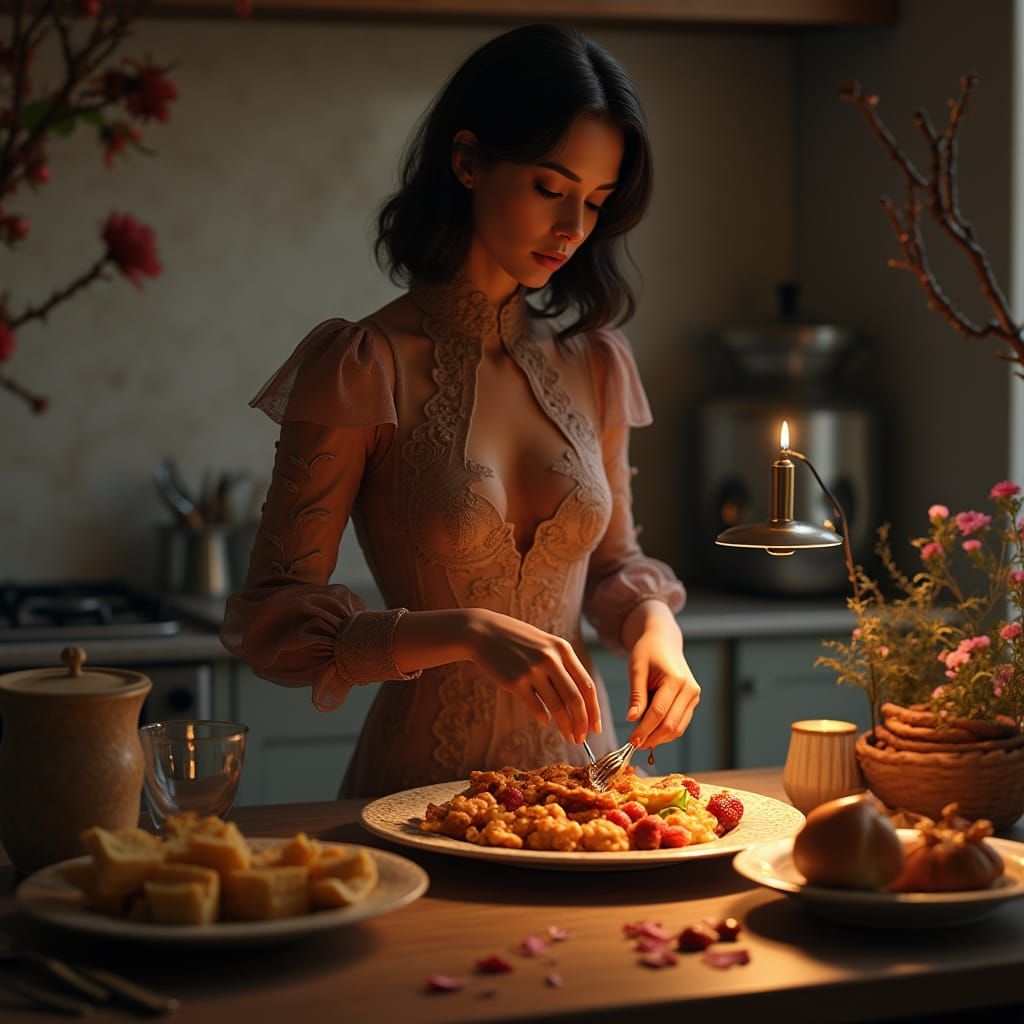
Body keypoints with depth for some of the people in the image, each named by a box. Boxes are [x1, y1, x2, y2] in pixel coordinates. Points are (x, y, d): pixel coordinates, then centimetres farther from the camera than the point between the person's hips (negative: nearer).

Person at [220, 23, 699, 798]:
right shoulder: (363, 368, -6)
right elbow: (273, 622, -9)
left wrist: (653, 620, -2)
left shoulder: (594, 363, 8)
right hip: (423, 780, -3)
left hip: (577, 765, 4)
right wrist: (468, 633, -21)